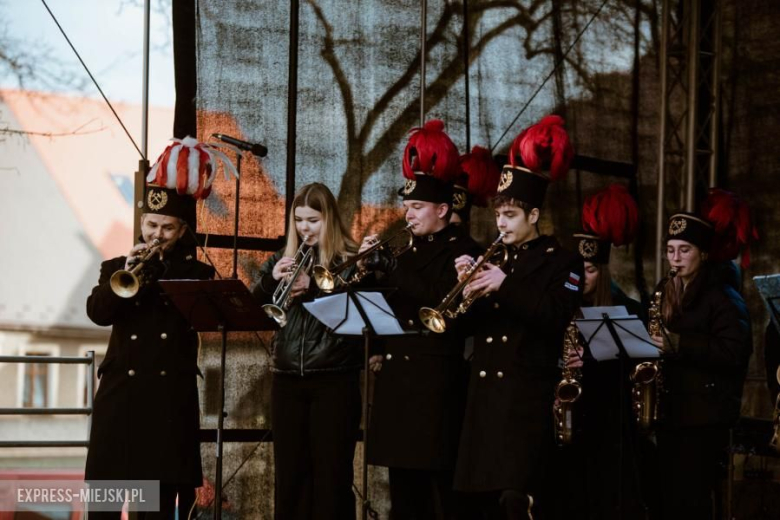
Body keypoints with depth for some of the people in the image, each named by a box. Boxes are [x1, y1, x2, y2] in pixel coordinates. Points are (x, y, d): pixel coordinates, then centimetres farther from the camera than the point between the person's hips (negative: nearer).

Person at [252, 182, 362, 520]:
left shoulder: (351, 260, -1)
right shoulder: (281, 259, 13)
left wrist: (311, 288, -22)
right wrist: (270, 279, -12)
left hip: (335, 379, -4)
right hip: (287, 378, 4)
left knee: (331, 472, -2)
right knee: (289, 471, 7)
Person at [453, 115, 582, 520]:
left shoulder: (561, 262, 0)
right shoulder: (494, 259, 18)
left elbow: (555, 319, -16)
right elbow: (468, 324, 15)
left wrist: (505, 285, -21)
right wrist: (469, 286, -3)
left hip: (527, 395, -7)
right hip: (484, 393, 7)